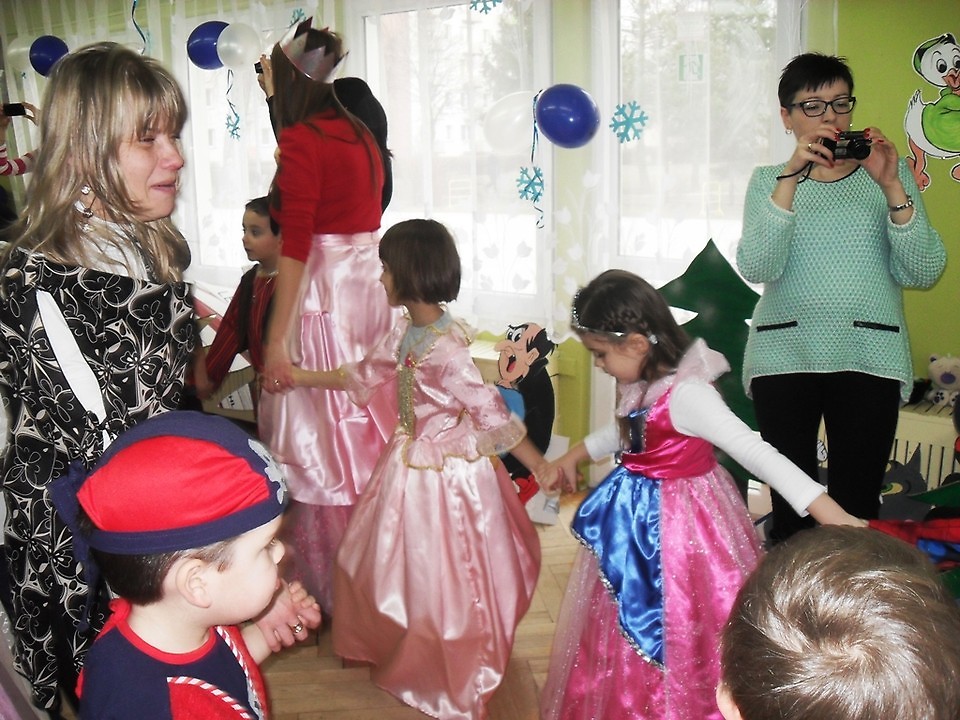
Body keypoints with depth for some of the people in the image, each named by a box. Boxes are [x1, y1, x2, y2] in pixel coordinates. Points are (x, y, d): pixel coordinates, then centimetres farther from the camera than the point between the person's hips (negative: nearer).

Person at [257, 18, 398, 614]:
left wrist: (277, 340, -16)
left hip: (322, 293, -8)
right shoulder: (361, 134, 11)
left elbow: (295, 245, -17)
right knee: (366, 428, 16)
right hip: (369, 290, 8)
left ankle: (330, 590, 14)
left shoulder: (300, 141, -11)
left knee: (318, 439, 2)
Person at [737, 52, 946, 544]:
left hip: (870, 355, 0)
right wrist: (792, 176, -15)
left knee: (857, 508, 0)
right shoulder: (768, 181, 11)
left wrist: (891, 186, -10)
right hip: (785, 354, 0)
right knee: (790, 507, 0)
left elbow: (924, 273, -1)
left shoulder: (889, 174, 11)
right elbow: (756, 268, -8)